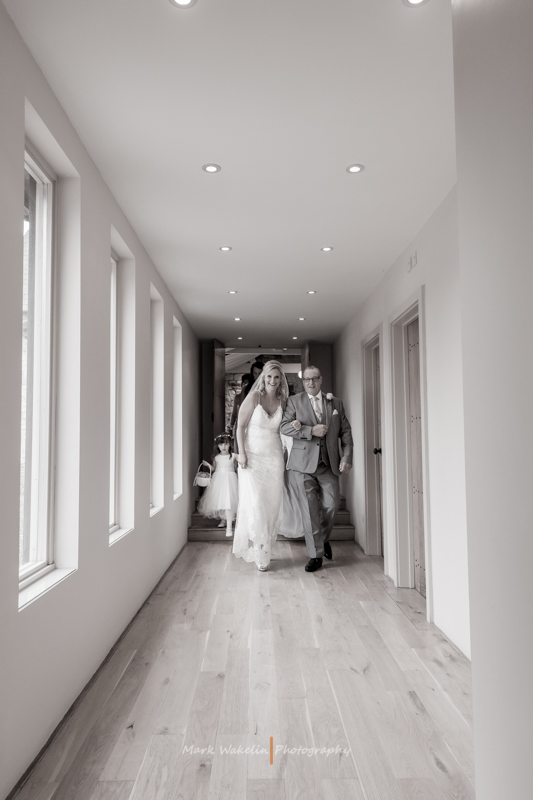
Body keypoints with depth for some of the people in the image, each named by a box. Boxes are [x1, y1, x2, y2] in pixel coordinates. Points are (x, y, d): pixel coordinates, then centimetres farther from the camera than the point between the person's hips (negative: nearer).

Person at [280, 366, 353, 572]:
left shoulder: (335, 403, 13)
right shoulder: (294, 401, 6)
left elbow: (345, 432, 11)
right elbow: (285, 426, -6)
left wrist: (347, 457, -1)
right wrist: (311, 430, -14)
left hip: (329, 464, 2)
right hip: (303, 464, -2)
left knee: (331, 505, 0)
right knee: (309, 509, -2)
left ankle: (323, 538, 31)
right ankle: (316, 555, 9)